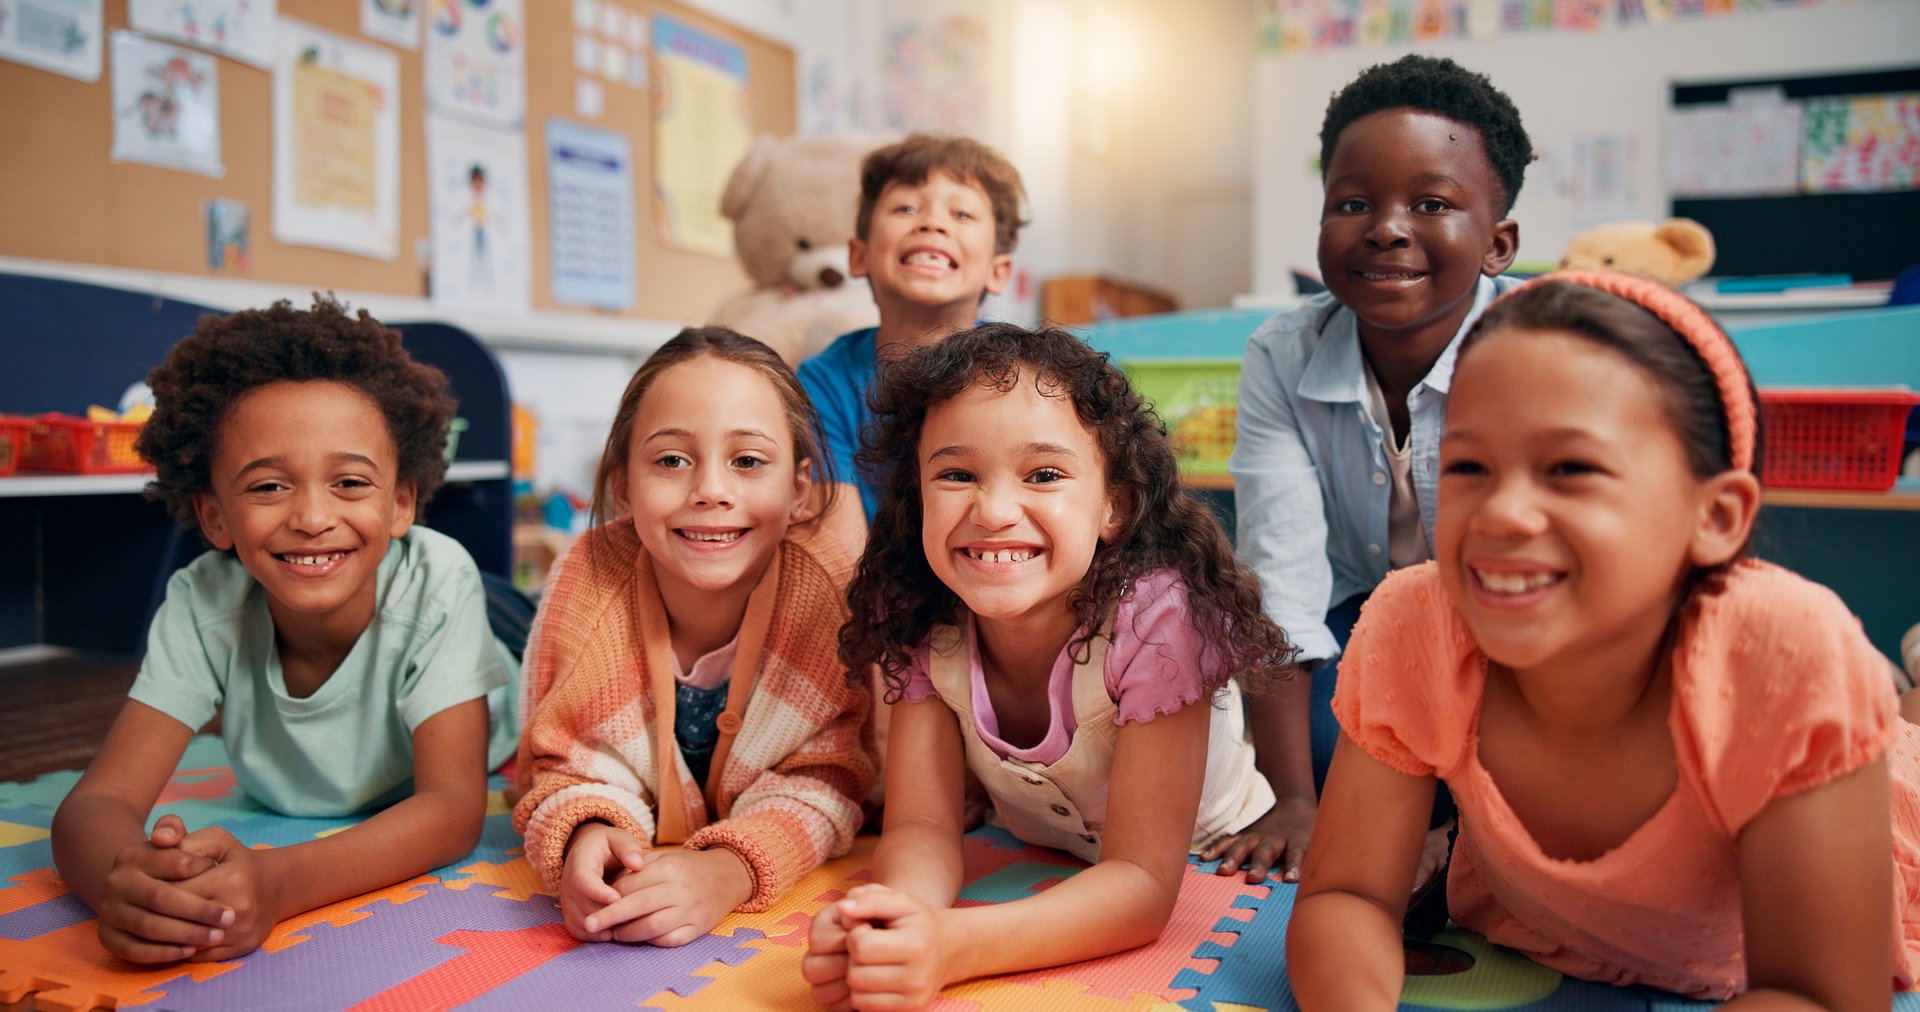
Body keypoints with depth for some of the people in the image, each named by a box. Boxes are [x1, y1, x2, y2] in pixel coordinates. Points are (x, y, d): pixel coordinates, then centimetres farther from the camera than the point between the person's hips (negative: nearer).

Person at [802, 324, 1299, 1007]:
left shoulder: (1157, 618, -25)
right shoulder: (920, 623, -15)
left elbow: (1143, 879, -27)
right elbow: (921, 826, -16)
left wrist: (949, 946, -42)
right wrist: (899, 915, -40)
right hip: (1031, 884, 3)